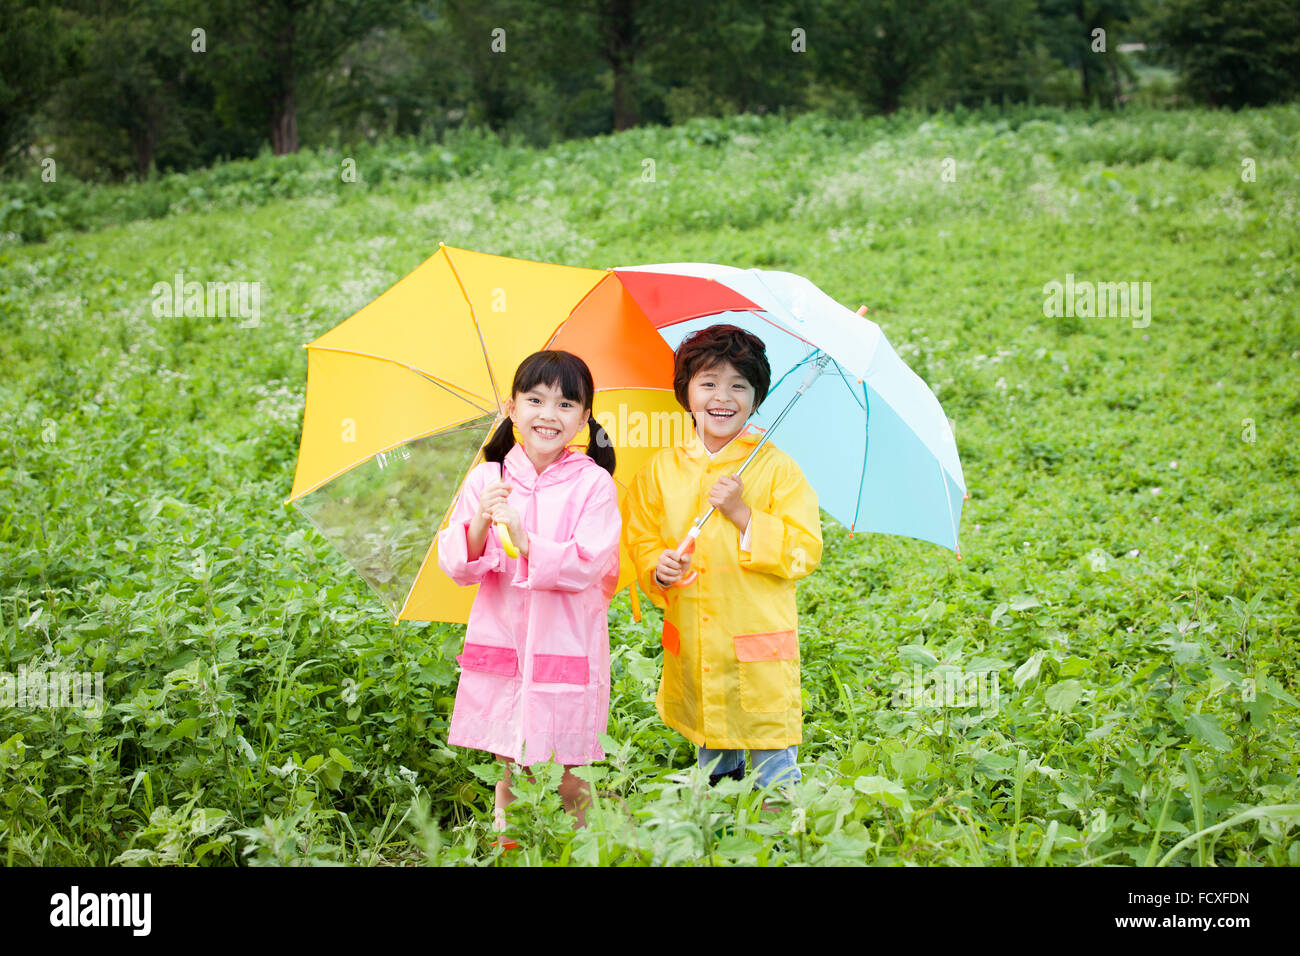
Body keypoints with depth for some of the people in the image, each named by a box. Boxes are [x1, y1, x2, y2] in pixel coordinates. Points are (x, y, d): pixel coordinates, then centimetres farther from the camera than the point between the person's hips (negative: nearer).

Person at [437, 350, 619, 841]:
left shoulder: (592, 483, -5)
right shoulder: (486, 478, 3)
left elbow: (586, 566, -15)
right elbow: (454, 565, -1)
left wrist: (524, 539, -27)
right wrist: (480, 526, -20)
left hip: (565, 649, -2)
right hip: (500, 644, 3)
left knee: (565, 780, 3)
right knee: (508, 770, 10)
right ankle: (505, 846, 28)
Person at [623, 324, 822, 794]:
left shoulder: (777, 468, -5)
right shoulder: (660, 470, 5)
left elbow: (804, 552, -9)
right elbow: (641, 539, 11)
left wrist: (742, 514, -18)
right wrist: (657, 568, -10)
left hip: (760, 645, -3)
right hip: (691, 647, 3)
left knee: (774, 764, 1)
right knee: (711, 761, 18)